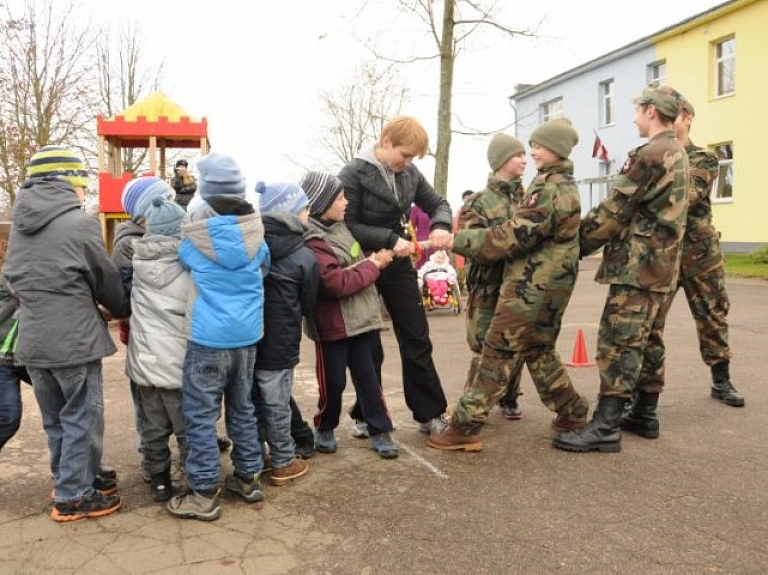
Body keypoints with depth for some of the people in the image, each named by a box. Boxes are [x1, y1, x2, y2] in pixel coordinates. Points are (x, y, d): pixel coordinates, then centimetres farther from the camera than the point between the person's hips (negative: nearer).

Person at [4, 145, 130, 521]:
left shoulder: (20, 224, 7)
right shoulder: (80, 223, -13)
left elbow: (16, 280, 13)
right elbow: (107, 281, -4)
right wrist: (124, 311, 18)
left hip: (32, 340, 7)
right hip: (74, 340, -7)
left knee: (55, 419, 19)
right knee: (81, 418, 6)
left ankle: (70, 480, 34)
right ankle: (73, 496, 15)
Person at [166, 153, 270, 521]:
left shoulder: (195, 234, -11)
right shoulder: (255, 230, -2)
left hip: (208, 338, -4)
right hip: (247, 335, 4)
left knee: (200, 415, 5)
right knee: (242, 408, 18)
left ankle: (204, 494, 11)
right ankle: (248, 478, 28)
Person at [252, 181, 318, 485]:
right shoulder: (305, 257, -11)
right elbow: (308, 306, 1)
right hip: (278, 345, -5)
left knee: (250, 402, 16)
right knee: (277, 406, 7)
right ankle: (284, 463, 22)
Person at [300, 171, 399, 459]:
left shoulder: (338, 226, 9)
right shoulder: (312, 241, -19)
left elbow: (355, 263, 23)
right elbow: (335, 283, -26)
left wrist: (375, 259, 4)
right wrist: (372, 266, -16)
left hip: (358, 317, 7)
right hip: (332, 323, -7)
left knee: (367, 376, 10)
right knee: (334, 381, 6)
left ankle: (380, 431, 18)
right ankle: (324, 428, 28)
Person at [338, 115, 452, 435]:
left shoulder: (410, 174, 2)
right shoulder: (353, 174, -14)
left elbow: (438, 204, 10)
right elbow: (348, 226, -17)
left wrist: (441, 226, -13)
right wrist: (390, 238, -26)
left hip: (399, 266, 5)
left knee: (417, 340, 8)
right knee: (369, 348, 4)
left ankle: (429, 414, 19)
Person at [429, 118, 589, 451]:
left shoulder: (549, 189, -17)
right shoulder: (565, 186, 16)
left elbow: (514, 237, -21)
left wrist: (460, 240, -15)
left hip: (532, 285, -10)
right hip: (549, 283, 10)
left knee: (498, 352, -7)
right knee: (539, 351, 21)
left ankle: (464, 428, -3)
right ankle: (572, 411, 30)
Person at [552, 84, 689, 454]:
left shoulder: (651, 155, -14)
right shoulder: (677, 154, 18)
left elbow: (615, 210, -14)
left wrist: (578, 243, -2)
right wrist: (587, 237, 15)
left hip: (638, 264, -10)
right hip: (657, 264, 10)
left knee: (617, 344, -9)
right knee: (639, 341, 16)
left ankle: (605, 427, -7)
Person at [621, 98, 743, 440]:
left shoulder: (704, 160, 2)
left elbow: (688, 197, -17)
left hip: (700, 252, 0)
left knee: (713, 319, 16)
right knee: (648, 326, -8)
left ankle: (721, 382, 40)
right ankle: (645, 408, -6)